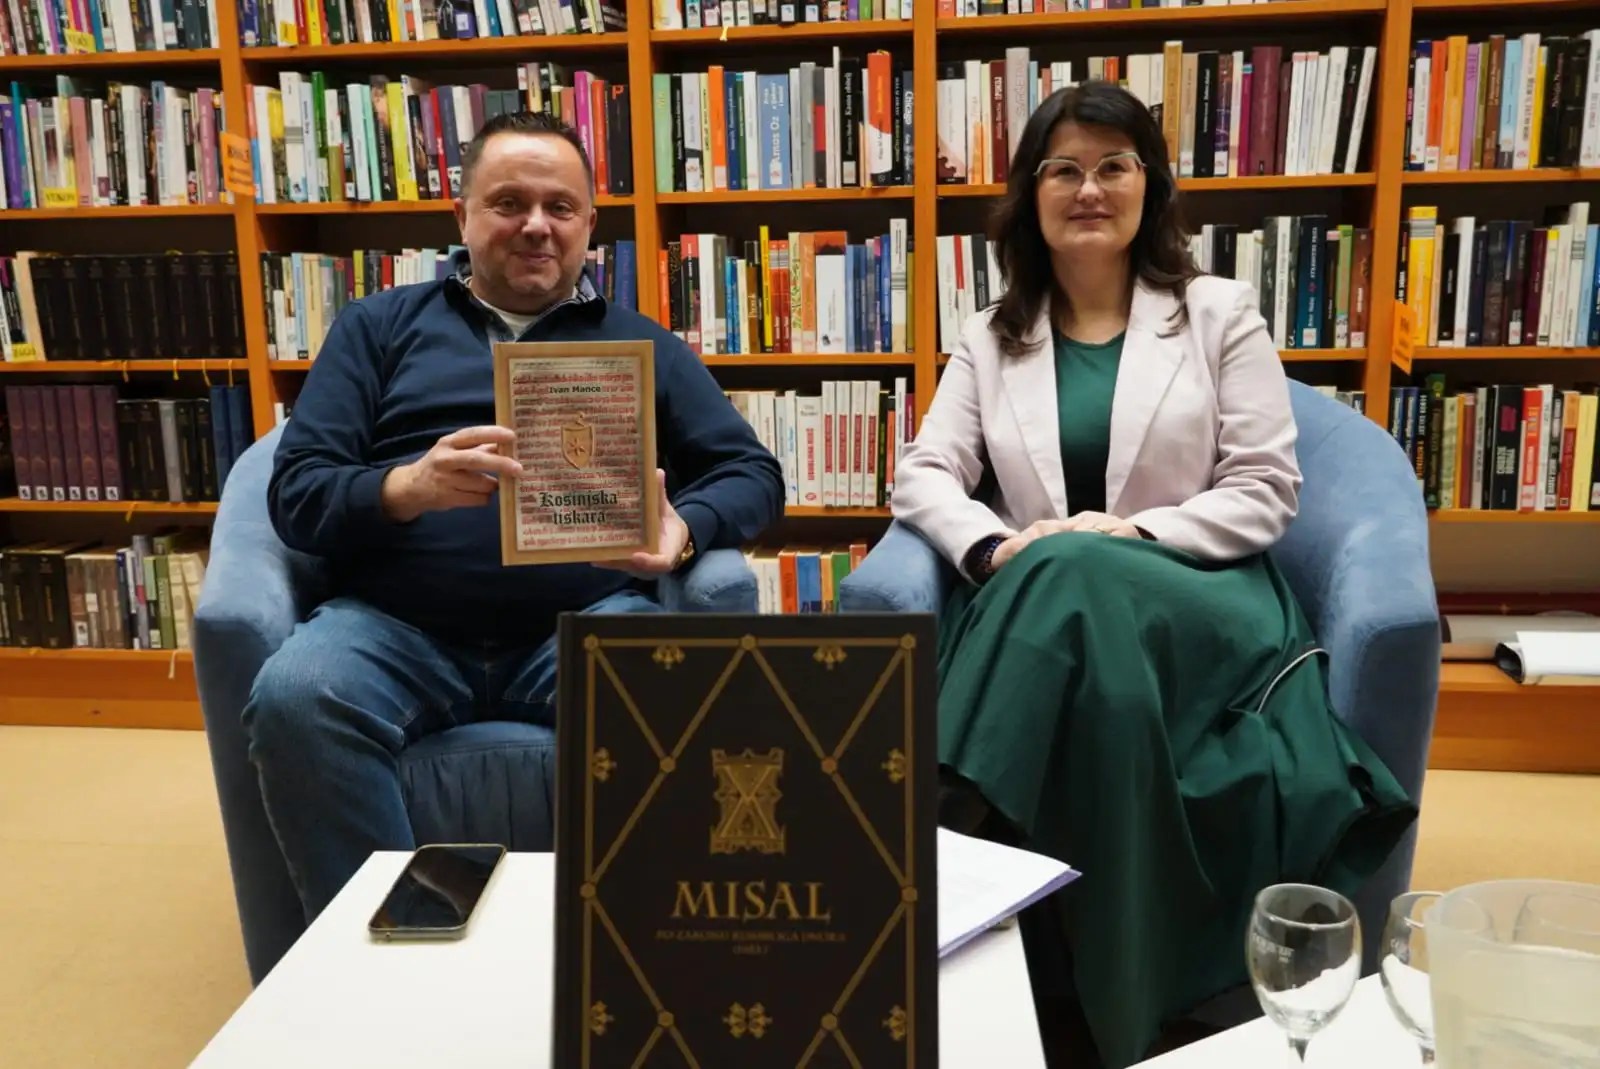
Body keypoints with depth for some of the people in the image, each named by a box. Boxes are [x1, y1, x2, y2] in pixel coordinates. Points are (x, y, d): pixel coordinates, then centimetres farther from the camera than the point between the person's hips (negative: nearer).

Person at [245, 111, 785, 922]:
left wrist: (685, 531, -11)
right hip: (396, 620, 1)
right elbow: (296, 493, 8)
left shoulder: (638, 342, 20)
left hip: (587, 615, 0)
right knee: (293, 699, -32)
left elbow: (753, 472, 14)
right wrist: (406, 487, -16)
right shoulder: (379, 327, 18)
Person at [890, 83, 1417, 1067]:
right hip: (1049, 605, 2)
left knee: (1075, 577, -37)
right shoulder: (992, 339, 16)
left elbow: (1268, 490, 4)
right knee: (1088, 650, -36)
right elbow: (923, 475, 6)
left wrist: (1136, 534, -13)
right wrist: (997, 549, -16)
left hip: (1197, 593, -1)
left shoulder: (1220, 312, 9)